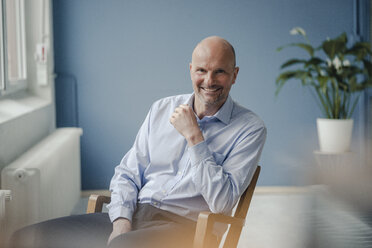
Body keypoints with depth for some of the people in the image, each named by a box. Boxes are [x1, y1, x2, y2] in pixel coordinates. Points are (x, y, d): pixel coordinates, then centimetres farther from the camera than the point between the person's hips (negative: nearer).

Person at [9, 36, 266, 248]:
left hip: (182, 227, -5)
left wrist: (194, 137, -11)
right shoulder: (162, 109, 15)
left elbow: (222, 202, -10)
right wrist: (121, 221, -5)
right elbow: (128, 173, 14)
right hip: (134, 215, 5)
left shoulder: (250, 128, 1)